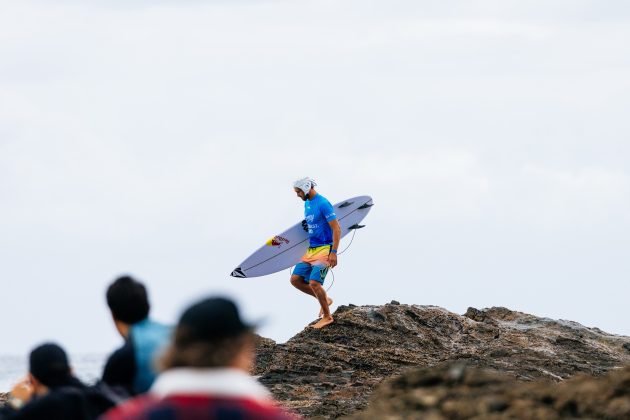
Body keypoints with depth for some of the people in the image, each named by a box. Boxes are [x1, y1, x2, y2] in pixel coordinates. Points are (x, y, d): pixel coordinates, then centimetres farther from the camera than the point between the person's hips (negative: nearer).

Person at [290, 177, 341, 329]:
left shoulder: (323, 204, -15)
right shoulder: (307, 203, 12)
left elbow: (336, 229, -17)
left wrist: (334, 252, -22)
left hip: (325, 249, -9)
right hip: (311, 249, 9)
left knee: (314, 282, -18)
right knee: (295, 279, 1)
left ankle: (327, 317, -3)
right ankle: (324, 300, 15)